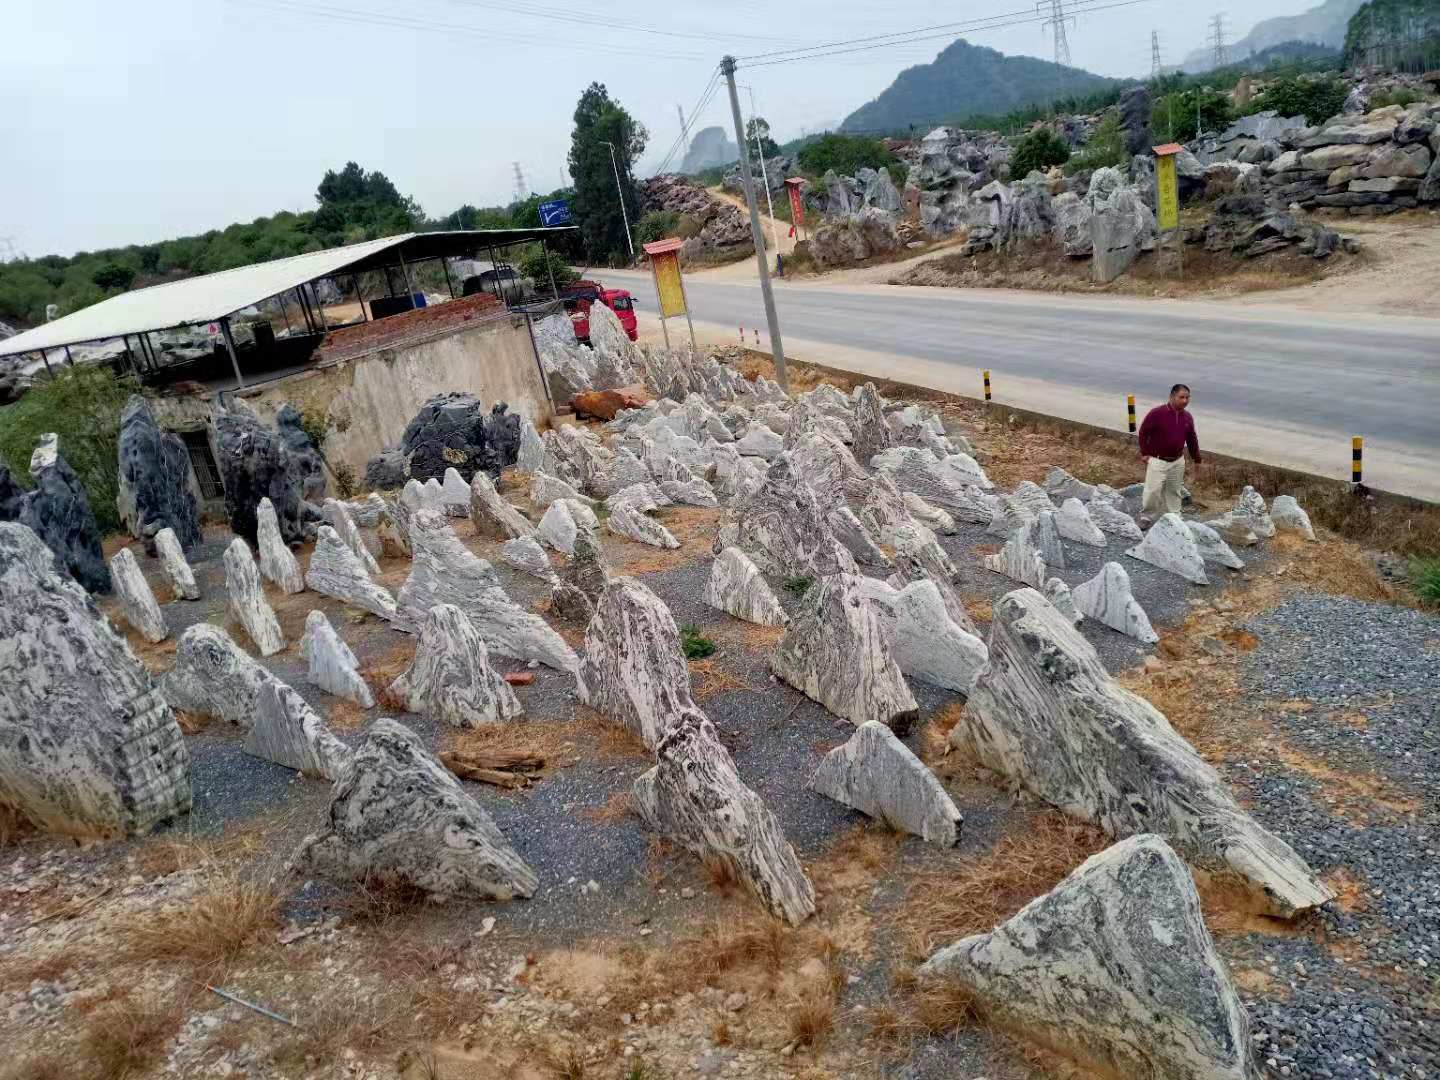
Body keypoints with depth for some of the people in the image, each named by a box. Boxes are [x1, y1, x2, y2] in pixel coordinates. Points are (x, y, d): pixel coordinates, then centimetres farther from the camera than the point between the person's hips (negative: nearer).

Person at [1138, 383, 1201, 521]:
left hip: (1177, 462, 5)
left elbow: (1192, 439, 13)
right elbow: (1143, 432, -7)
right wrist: (1144, 453, -7)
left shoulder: (1187, 417, 3)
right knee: (1153, 490, -8)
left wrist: (1197, 459, 16)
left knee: (1174, 492, 13)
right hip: (1157, 460, -5)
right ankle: (1146, 518, 6)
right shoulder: (1157, 413, -15)